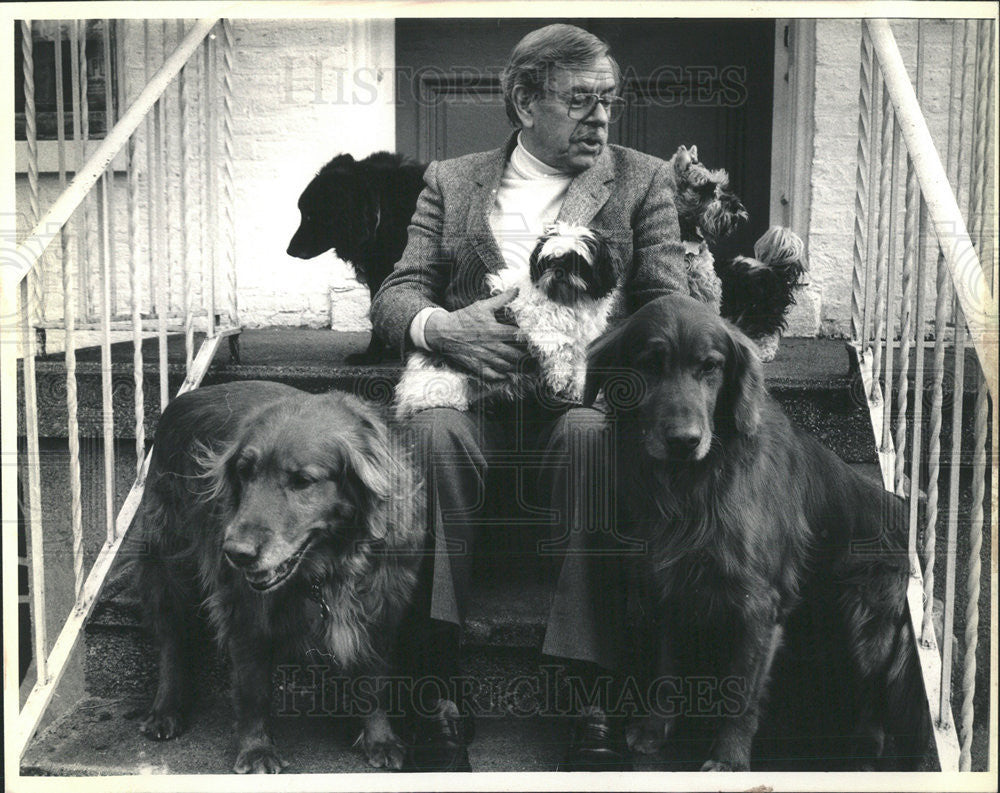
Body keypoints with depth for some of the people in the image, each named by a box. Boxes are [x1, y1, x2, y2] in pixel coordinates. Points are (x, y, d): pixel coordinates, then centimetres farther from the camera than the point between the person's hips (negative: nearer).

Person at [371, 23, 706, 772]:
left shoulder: (644, 179, 16)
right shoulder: (451, 181, 18)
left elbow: (669, 311, 5)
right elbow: (395, 295, 11)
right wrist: (438, 326, -15)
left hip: (585, 393, 0)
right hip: (473, 381, 1)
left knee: (591, 436, -36)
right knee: (435, 432, -33)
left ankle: (596, 698, -32)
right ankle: (439, 690, -29)